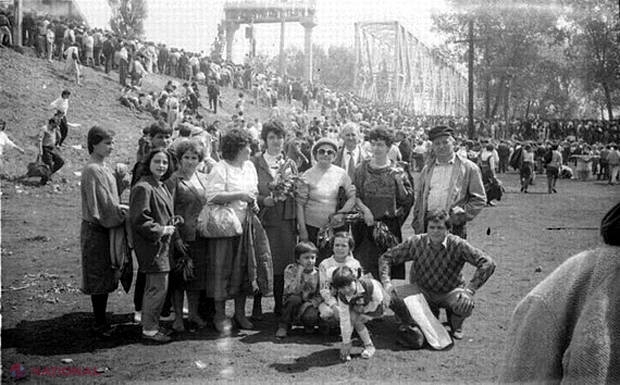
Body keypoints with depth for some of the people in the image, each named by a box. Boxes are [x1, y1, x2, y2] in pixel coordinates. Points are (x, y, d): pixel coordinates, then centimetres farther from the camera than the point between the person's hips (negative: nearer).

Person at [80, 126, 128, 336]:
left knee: (105, 277, 14)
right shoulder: (92, 171, -18)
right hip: (96, 231, -9)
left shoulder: (103, 168, 11)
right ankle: (100, 324, 9)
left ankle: (101, 320, 23)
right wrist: (122, 210, -13)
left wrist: (119, 207, 0)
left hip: (106, 228, 9)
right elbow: (101, 205, -22)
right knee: (99, 278, 0)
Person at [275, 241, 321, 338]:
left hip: (310, 305, 0)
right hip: (293, 305, 0)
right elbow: (291, 291, -20)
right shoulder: (290, 270, -9)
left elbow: (320, 296, -4)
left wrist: (309, 303, -21)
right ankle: (283, 326, -14)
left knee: (310, 316, -33)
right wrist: (299, 274, -29)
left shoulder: (317, 273, -4)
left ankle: (309, 325, 5)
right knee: (294, 298, -34)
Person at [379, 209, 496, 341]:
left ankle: (456, 324, 6)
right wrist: (387, 283, -24)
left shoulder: (457, 245, -22)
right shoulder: (416, 242, -16)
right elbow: (385, 258, -8)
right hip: (423, 290, 2)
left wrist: (470, 290, -36)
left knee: (465, 305, -36)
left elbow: (488, 263, -28)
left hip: (450, 292, -2)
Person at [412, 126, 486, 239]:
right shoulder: (427, 169, 17)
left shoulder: (468, 168, 4)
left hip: (453, 225, -3)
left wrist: (464, 214, -9)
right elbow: (420, 198, 19)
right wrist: (417, 224, 10)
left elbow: (479, 199, 4)